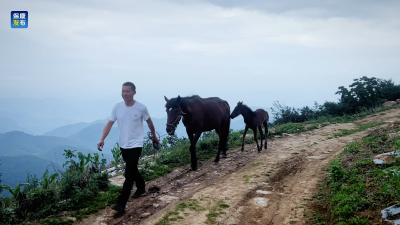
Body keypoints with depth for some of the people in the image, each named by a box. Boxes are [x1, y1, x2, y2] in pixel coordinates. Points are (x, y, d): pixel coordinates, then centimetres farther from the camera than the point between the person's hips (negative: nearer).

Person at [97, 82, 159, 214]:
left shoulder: (141, 108, -11)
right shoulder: (117, 107, -4)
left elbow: (149, 123, 6)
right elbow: (109, 124, -6)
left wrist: (154, 137, 17)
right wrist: (102, 139, -20)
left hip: (135, 146, -5)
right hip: (123, 146, 5)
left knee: (129, 174, -10)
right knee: (132, 170, 21)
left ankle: (121, 204, -11)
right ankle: (141, 188, 46)